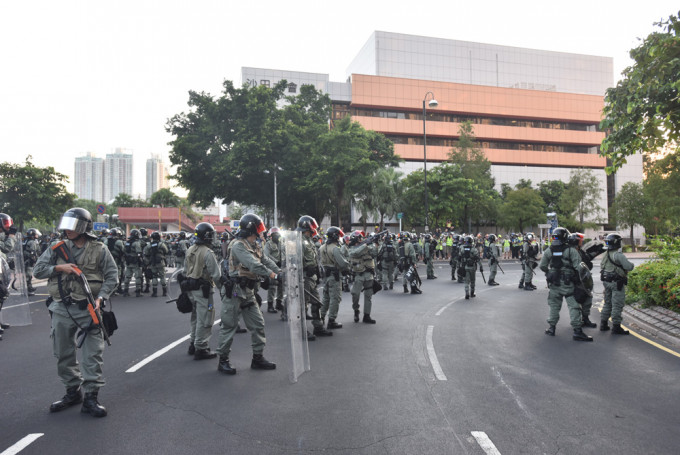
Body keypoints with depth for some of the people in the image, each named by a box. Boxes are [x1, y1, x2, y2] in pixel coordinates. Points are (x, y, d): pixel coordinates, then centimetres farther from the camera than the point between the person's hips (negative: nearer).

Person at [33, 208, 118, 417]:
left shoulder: (99, 250, -2)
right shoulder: (57, 249, 7)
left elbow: (112, 276, -2)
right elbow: (37, 270, 6)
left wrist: (100, 297, -14)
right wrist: (59, 267, -12)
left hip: (88, 309, -3)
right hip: (62, 310, 4)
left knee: (93, 355, -3)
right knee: (64, 354, 14)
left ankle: (91, 397, 7)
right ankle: (73, 392, 31)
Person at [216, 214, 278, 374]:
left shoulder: (255, 246, 14)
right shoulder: (238, 245, -17)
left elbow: (266, 261, 10)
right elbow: (254, 265, -29)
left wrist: (280, 273, -7)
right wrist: (273, 275, -33)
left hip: (248, 292, 9)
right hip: (234, 291, -9)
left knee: (257, 324, 9)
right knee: (229, 325, 1)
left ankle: (258, 358, 19)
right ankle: (223, 361, 14)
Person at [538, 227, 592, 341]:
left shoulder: (549, 251, 1)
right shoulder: (571, 251, -10)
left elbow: (542, 266, 3)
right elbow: (578, 267, -14)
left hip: (554, 283, 4)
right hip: (567, 283, -4)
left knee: (554, 305, 15)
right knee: (573, 306, 1)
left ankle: (551, 328, 20)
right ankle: (577, 331, -1)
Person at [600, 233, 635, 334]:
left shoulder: (605, 255, 9)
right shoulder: (618, 255, -17)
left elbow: (601, 266, 17)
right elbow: (629, 267, -19)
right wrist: (631, 264, 3)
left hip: (606, 281, 8)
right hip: (617, 283, -8)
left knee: (607, 303, 17)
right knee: (617, 305, -2)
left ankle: (603, 324, 21)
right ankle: (616, 327, 0)